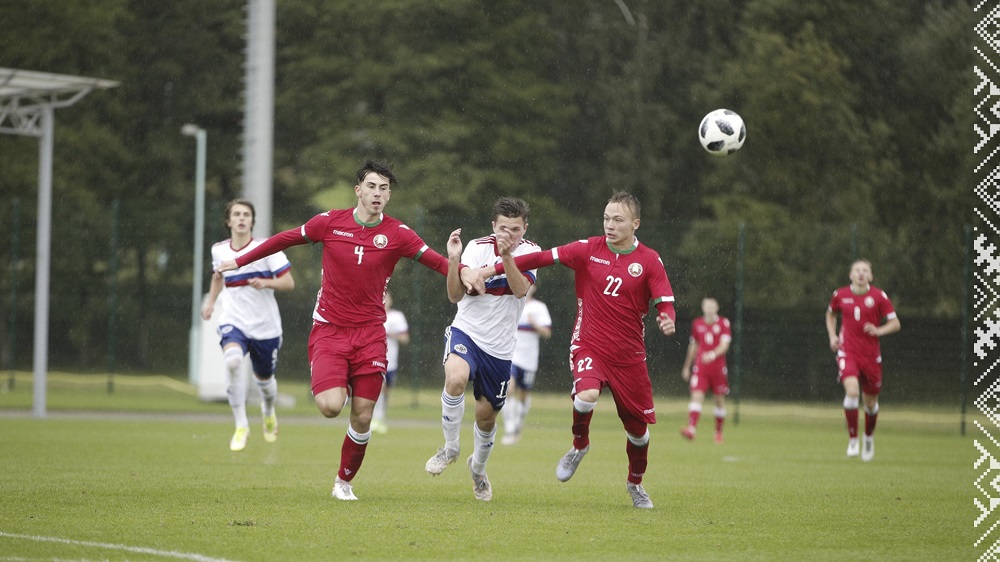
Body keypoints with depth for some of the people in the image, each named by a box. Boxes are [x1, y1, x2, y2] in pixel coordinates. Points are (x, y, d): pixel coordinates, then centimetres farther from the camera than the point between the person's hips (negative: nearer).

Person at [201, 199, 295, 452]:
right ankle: (241, 426, -22)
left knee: (264, 378, 13)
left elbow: (289, 282, -9)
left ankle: (268, 412, 52)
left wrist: (266, 282, -27)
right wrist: (211, 301, 13)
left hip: (266, 326, -1)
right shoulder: (219, 250, 5)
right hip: (233, 322, 1)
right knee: (232, 360, -31)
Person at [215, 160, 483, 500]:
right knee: (331, 407, -21)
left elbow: (434, 259, -10)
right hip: (328, 329, -1)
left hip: (369, 334, 1)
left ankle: (344, 481, 23)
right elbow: (285, 240, 12)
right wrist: (240, 261, 18)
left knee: (362, 418, 0)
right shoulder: (330, 223, -1)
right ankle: (335, 387, 17)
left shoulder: (397, 234, -2)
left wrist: (463, 273, -31)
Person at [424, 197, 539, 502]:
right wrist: (454, 260, -30)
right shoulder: (477, 247, -9)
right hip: (466, 332, -2)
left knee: (486, 415, 11)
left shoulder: (530, 251, -4)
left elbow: (520, 289, -21)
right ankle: (450, 447, -12)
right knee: (456, 377, -33)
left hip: (500, 347, 2)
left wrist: (506, 256, -34)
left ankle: (478, 467, 41)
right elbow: (455, 295, -15)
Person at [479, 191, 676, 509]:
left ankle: (635, 483, 33)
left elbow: (664, 302, -3)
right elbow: (542, 258, -3)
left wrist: (667, 320, -28)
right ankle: (579, 446, 1)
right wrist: (491, 270, -8)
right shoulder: (589, 249, -1)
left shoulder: (649, 261, -2)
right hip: (588, 345, -1)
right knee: (587, 394, -31)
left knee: (638, 427, 5)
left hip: (629, 355, 1)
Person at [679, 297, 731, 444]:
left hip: (718, 367, -1)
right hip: (700, 367, 1)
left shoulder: (723, 323, 0)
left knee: (720, 399, 7)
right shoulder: (697, 324, 9)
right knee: (696, 396, -15)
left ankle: (719, 432, 20)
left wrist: (713, 354, -29)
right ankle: (691, 429, -27)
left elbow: (724, 345, -10)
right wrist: (687, 366, 22)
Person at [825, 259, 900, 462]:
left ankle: (869, 437, 39)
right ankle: (852, 439, -14)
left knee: (870, 401, 10)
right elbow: (831, 314, 23)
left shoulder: (879, 296, -4)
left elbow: (895, 323, -1)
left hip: (871, 354, 1)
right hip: (847, 352, -1)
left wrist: (878, 330, -19)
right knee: (852, 390, -24)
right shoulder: (840, 295, 2)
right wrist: (832, 336, 8)